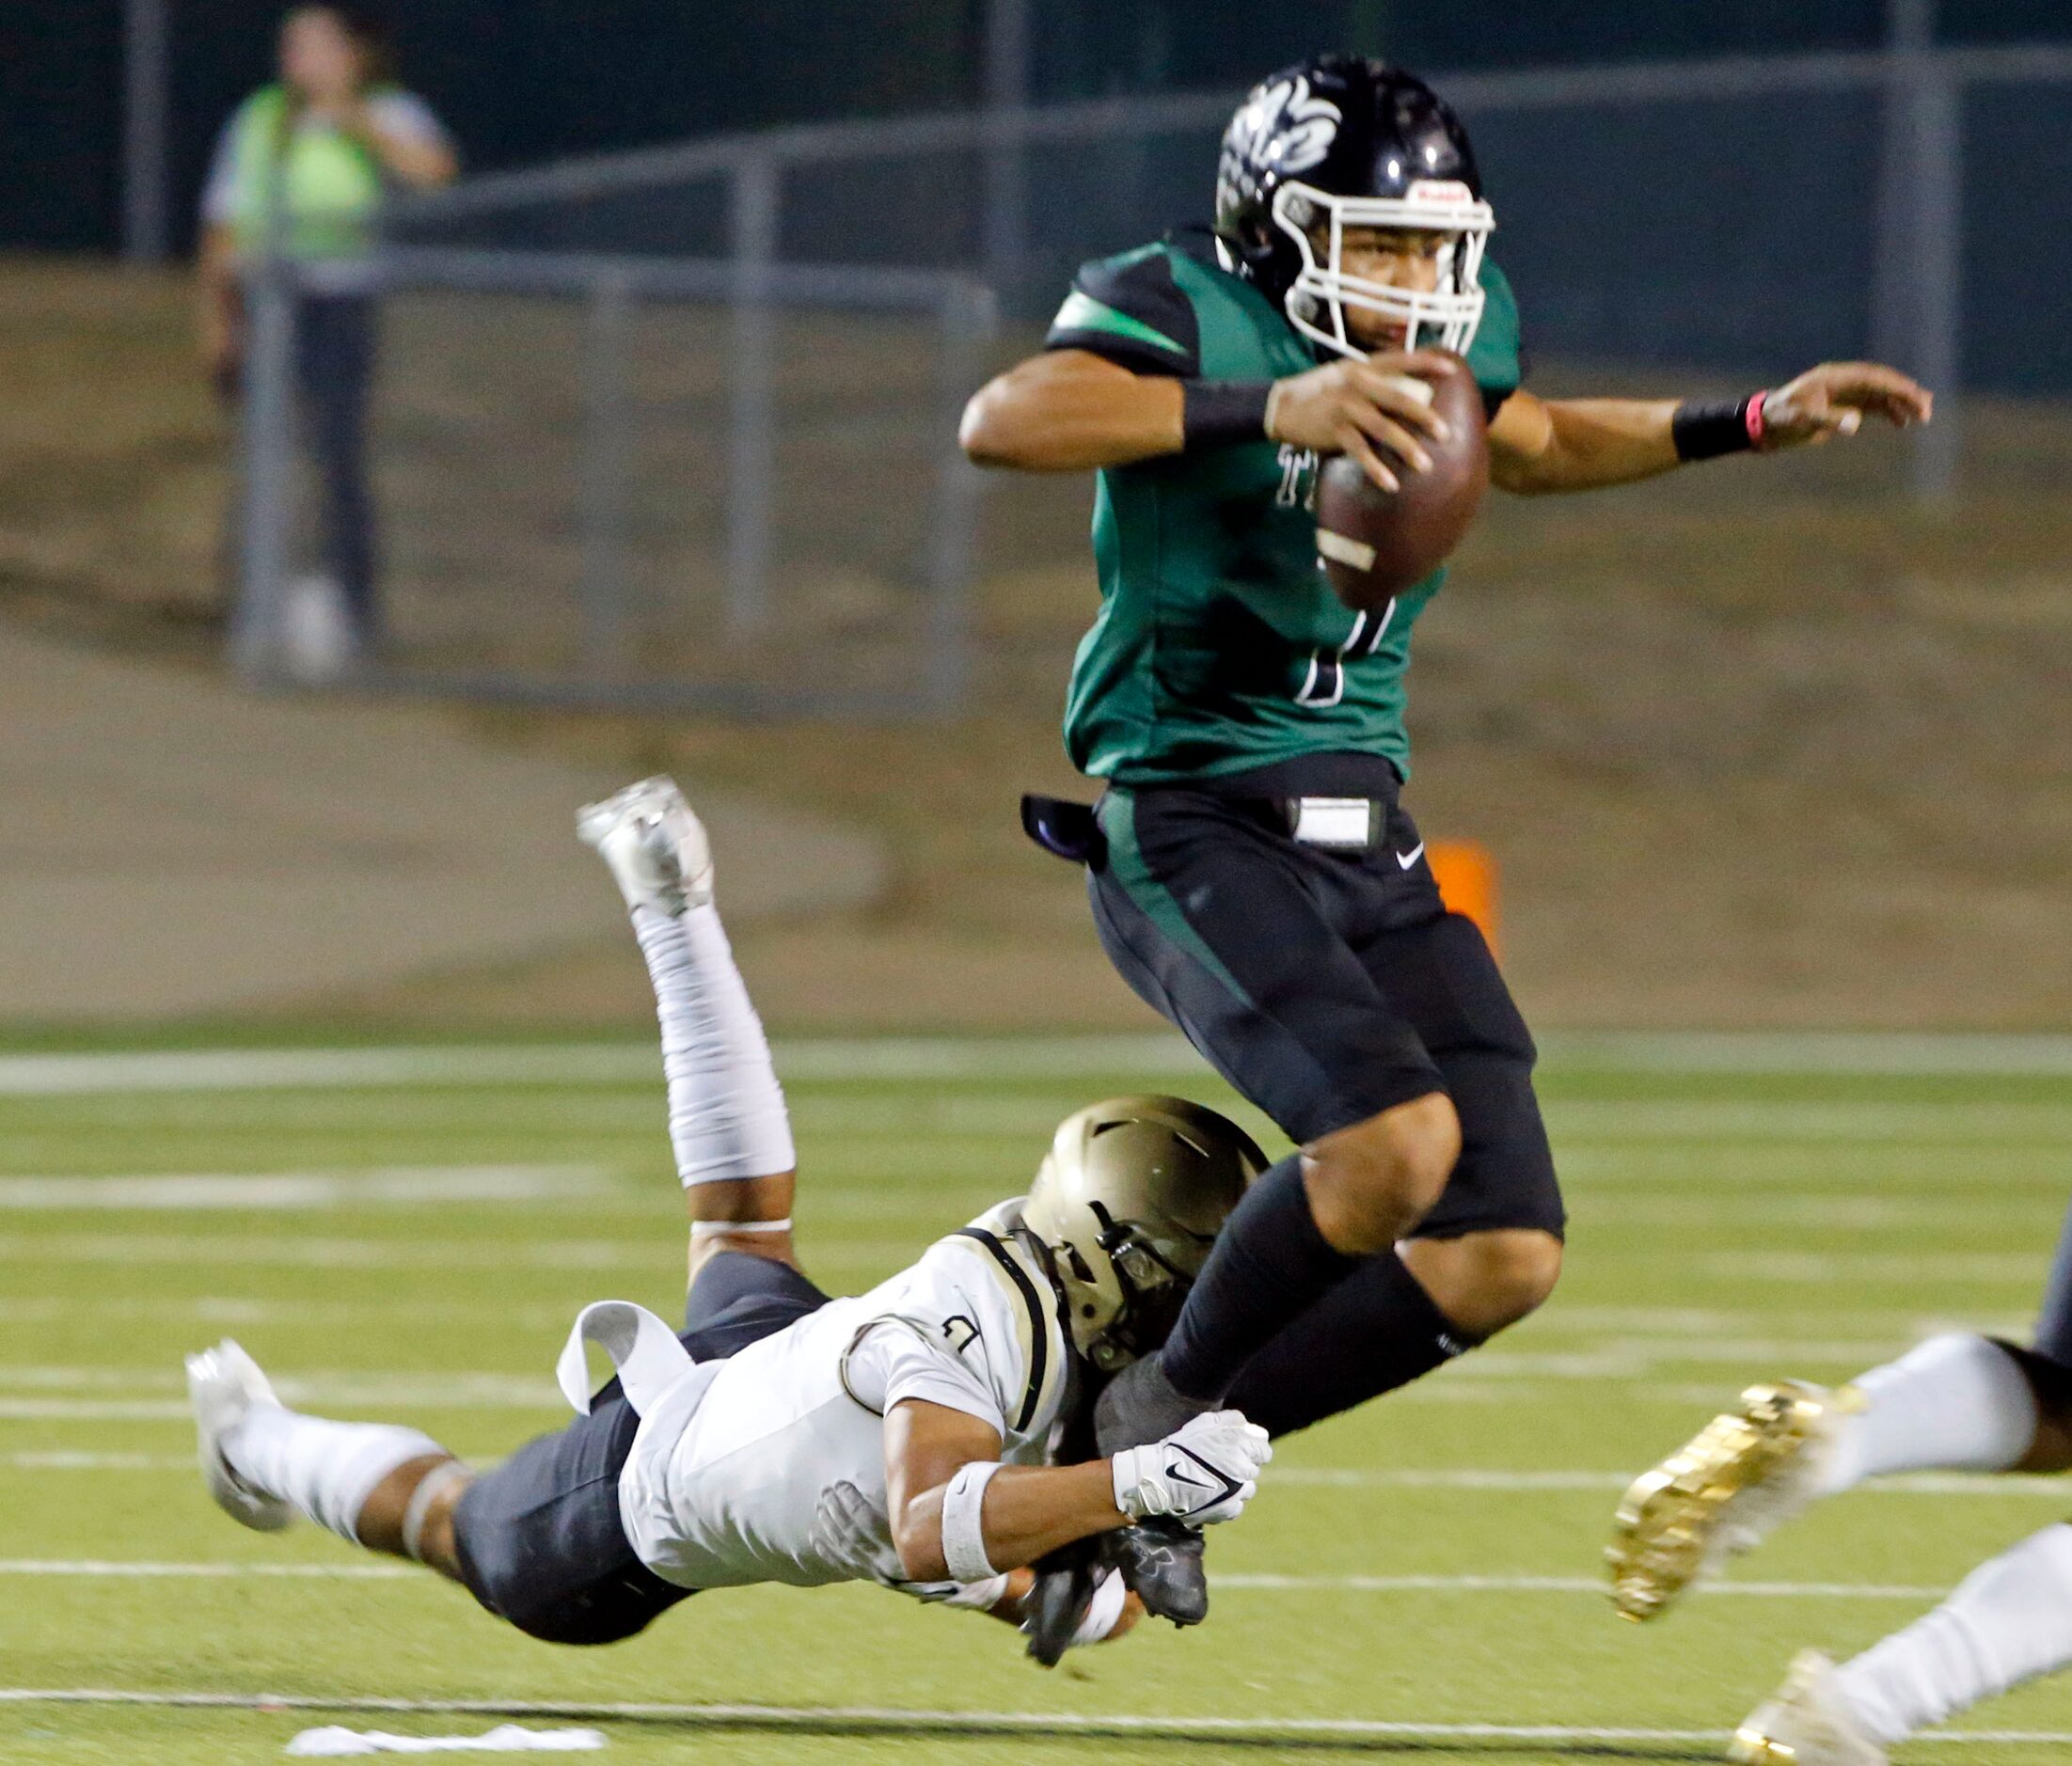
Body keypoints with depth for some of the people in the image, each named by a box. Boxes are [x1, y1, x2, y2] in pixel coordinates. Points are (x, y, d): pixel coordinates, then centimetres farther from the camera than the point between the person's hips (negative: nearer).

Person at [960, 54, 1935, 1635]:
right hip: (1189, 821, -8)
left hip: (1365, 837, 8)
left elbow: (1533, 444, 33)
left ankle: (1169, 1445, 14)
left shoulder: (1459, 329, 8)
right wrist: (1267, 406, -41)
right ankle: (1159, 1410, -5)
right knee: (1393, 1138, -30)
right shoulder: (1185, 310, -12)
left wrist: (1755, 426, 24)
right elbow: (1003, 422, -33)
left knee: (1503, 1253, -1)